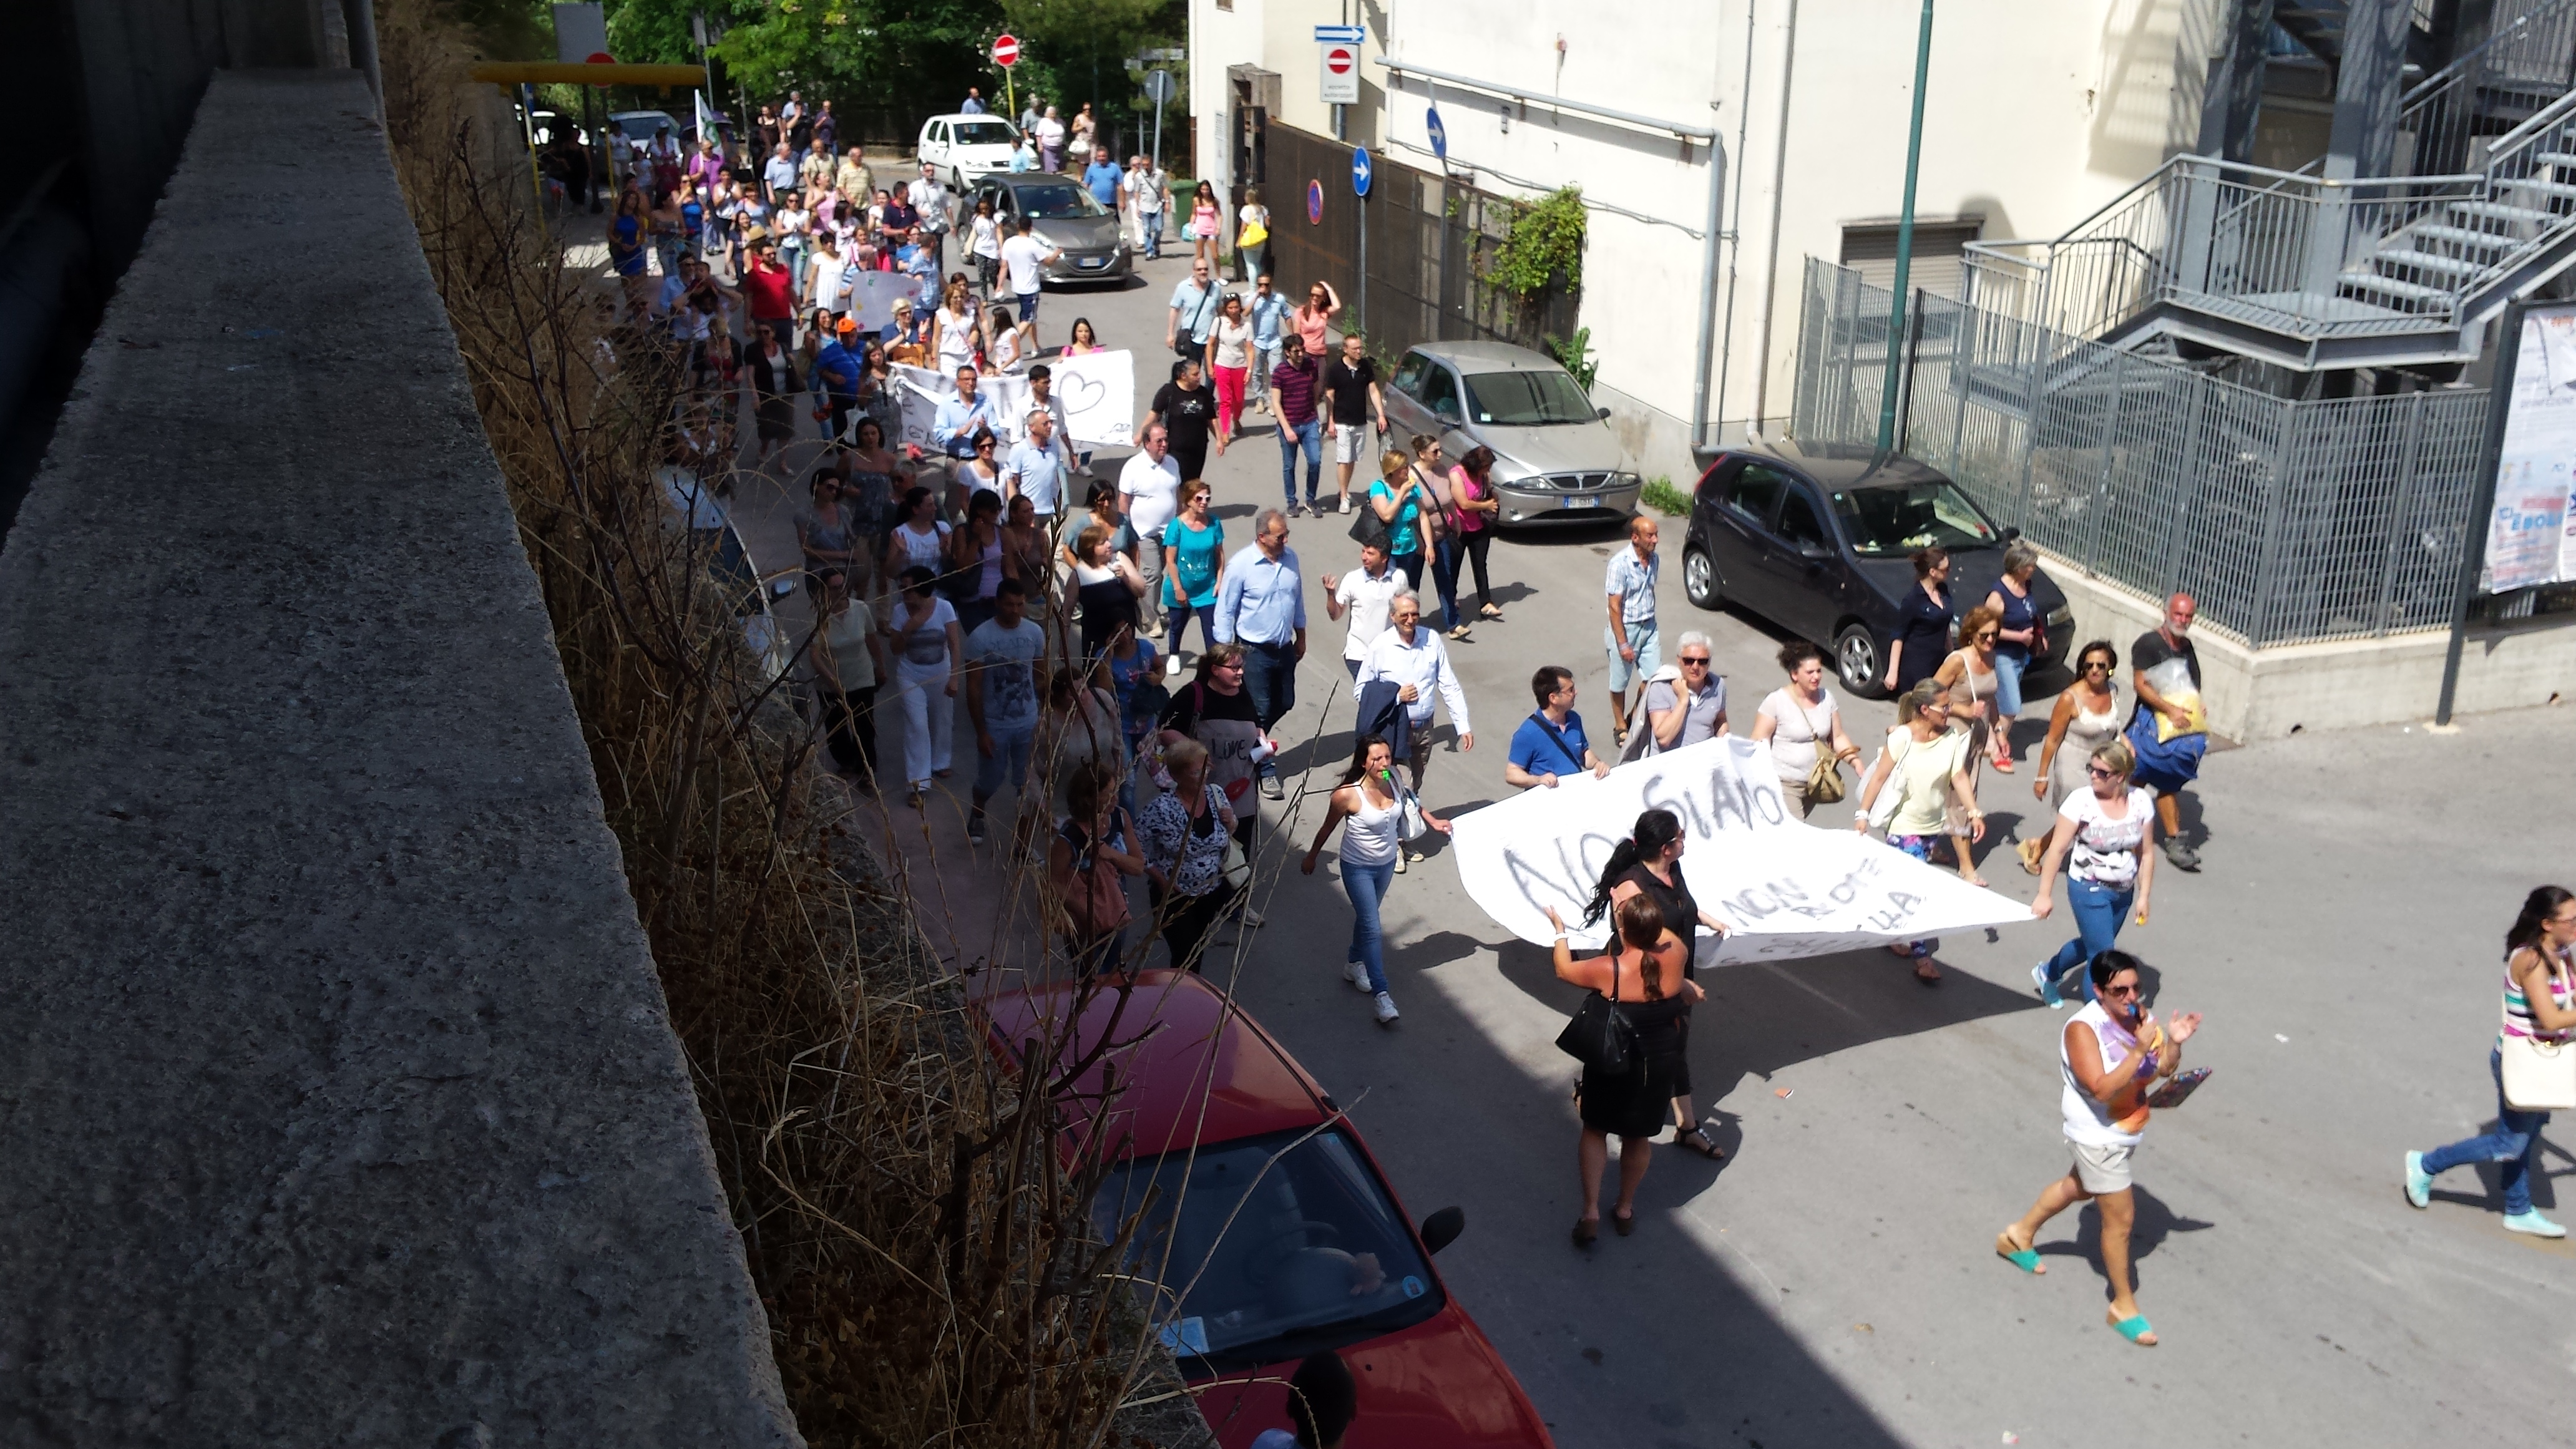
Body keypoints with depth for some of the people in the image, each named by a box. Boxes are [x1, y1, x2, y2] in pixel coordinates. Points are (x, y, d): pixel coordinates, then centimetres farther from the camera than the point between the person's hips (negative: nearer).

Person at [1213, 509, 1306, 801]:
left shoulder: (1290, 558, -1)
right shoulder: (1241, 565, -17)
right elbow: (1225, 612, -11)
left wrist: (1301, 637, 17)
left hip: (1285, 648, 6)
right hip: (1254, 651, -6)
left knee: (1284, 704, 16)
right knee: (1260, 710, 0)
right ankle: (1266, 770, 12)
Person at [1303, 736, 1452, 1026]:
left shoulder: (1392, 779, -16)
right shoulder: (1348, 794, -30)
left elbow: (1406, 801, 10)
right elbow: (1327, 829, -13)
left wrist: (1431, 820, 6)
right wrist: (1311, 858, 1)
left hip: (1387, 863, 6)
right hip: (1358, 868, -6)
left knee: (1366, 916, 24)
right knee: (1372, 928, -8)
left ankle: (1354, 965, 47)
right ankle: (1382, 995, -6)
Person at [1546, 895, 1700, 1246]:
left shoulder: (1609, 970, -26)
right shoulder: (1674, 956, -17)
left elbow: (1564, 970, -7)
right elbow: (1663, 935, 9)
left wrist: (1560, 930, 8)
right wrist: (1646, 915, 20)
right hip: (1658, 1064, 3)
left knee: (1595, 1131, 18)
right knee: (1638, 1137, 21)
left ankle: (1591, 1214, 12)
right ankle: (1625, 1209, 36)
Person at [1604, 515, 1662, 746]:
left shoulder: (1655, 559, -1)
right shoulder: (1620, 563, -22)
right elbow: (1615, 607, -19)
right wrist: (1623, 644, -18)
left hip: (1649, 626, 6)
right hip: (1625, 628, -6)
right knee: (1620, 682, 10)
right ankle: (1621, 726, 29)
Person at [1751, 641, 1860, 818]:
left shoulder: (1826, 697, 4)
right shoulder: (1776, 701, -12)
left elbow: (1838, 737, 10)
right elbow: (1759, 743, -12)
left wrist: (1858, 764, -3)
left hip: (1815, 782, 5)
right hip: (1784, 783, -5)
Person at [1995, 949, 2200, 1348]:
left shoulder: (2137, 1015, -7)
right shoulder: (2083, 1029, -29)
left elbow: (2166, 1069, 0)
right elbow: (2102, 1089, -36)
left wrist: (2174, 1042, -20)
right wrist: (2139, 1050, -41)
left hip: (2128, 1132, 8)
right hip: (2100, 1139, -8)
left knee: (2078, 1187, 28)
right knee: (2121, 1219, 4)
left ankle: (2019, 1236, 51)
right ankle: (2124, 1306, 24)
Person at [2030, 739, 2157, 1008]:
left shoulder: (2141, 802, -8)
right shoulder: (2081, 801, -18)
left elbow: (2146, 853, 1)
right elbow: (2057, 850, -15)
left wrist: (2144, 897, -1)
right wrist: (2044, 895, -17)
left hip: (2123, 892, 5)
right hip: (2089, 889, -5)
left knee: (2090, 946, 22)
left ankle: (2046, 973, 48)